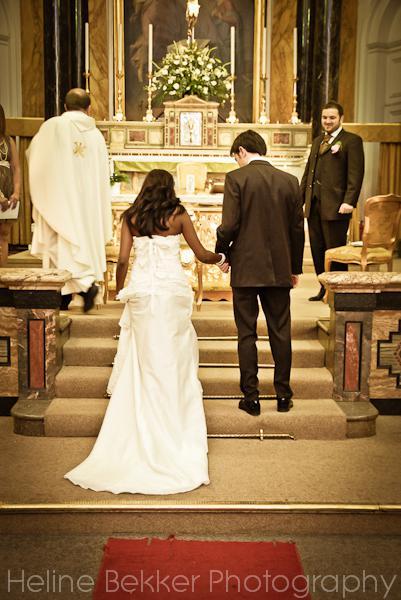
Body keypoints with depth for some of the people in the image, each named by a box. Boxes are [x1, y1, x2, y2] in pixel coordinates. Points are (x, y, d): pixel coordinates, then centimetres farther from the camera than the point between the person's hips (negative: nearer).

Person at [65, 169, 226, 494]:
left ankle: (142, 439, 11)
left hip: (141, 291, 2)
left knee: (144, 363, 8)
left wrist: (120, 291, 17)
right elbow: (201, 254, 6)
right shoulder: (178, 215, 3)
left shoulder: (131, 217, 7)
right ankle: (176, 438, 8)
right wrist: (221, 258, 27)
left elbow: (123, 260, 1)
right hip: (173, 290, -1)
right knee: (175, 361, 5)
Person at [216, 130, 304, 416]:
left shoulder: (236, 178, -7)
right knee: (281, 334, 11)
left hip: (246, 268, -3)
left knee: (247, 335, 5)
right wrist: (295, 267, 17)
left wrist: (221, 253, 5)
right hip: (279, 269, 4)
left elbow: (229, 224, -13)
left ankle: (251, 397, 9)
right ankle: (283, 395, 18)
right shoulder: (290, 181, 5)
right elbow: (298, 228, 7)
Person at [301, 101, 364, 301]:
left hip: (335, 206, -7)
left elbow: (356, 174, -11)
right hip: (314, 205, 7)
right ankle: (324, 289, 21)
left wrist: (349, 202, -20)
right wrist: (300, 198, 15)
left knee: (335, 250, -2)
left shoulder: (352, 141, -2)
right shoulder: (317, 141, 20)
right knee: (317, 249, 10)